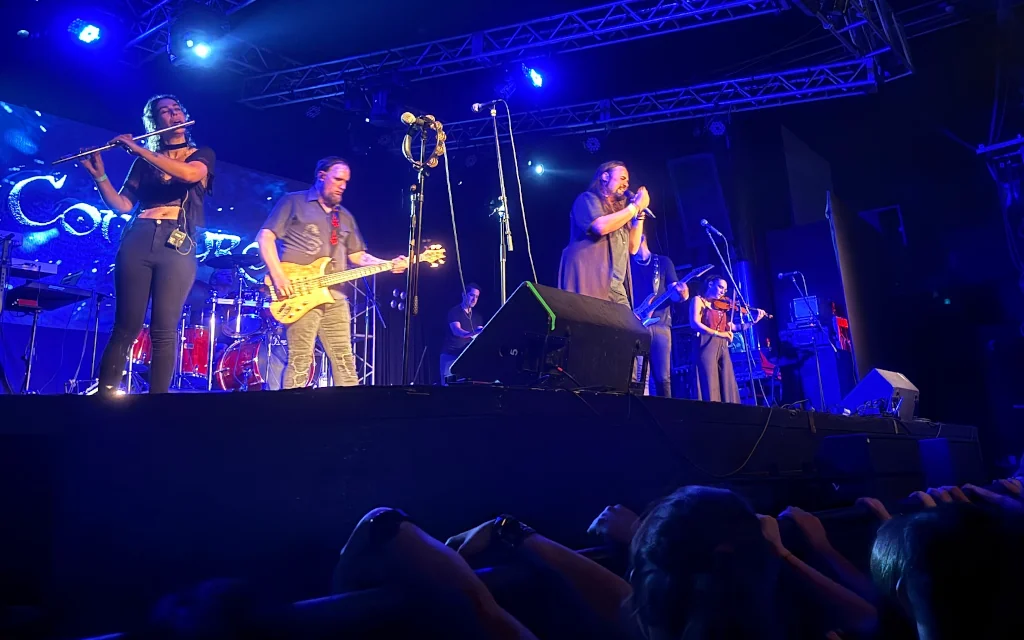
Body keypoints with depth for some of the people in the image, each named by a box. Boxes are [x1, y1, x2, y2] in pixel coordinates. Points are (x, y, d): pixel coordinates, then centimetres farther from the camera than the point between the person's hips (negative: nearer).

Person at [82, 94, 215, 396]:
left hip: (178, 245, -2)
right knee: (126, 327, -3)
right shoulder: (144, 162, 20)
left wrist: (138, 149, -7)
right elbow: (121, 205, 13)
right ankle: (104, 394, 1)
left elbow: (189, 173, -11)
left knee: (164, 331, -10)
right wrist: (99, 175, -2)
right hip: (138, 240, 2)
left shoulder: (202, 154, 14)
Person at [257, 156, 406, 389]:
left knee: (344, 360, 5)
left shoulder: (345, 217, 22)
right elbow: (265, 237, -3)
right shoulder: (293, 202, 4)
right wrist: (278, 276, -16)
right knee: (300, 361, -10)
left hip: (334, 297, 6)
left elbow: (357, 255, 20)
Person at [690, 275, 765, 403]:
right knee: (710, 386, -10)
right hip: (707, 345, -6)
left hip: (722, 347, 6)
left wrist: (753, 321, 4)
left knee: (728, 386, 1)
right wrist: (718, 333, -18)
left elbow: (731, 326, 12)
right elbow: (695, 323, -13)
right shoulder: (699, 300, 2)